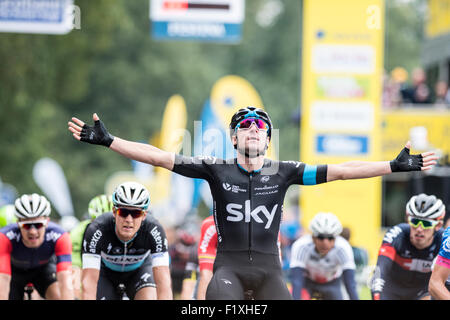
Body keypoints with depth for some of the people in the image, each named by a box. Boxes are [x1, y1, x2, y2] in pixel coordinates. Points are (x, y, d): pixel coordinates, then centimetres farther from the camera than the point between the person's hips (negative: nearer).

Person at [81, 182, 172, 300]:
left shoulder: (153, 230, -34)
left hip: (139, 269, 0)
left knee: (149, 299, -27)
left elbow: (163, 282, -40)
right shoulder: (97, 230, -37)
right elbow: (88, 283, -42)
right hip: (106, 271, 0)